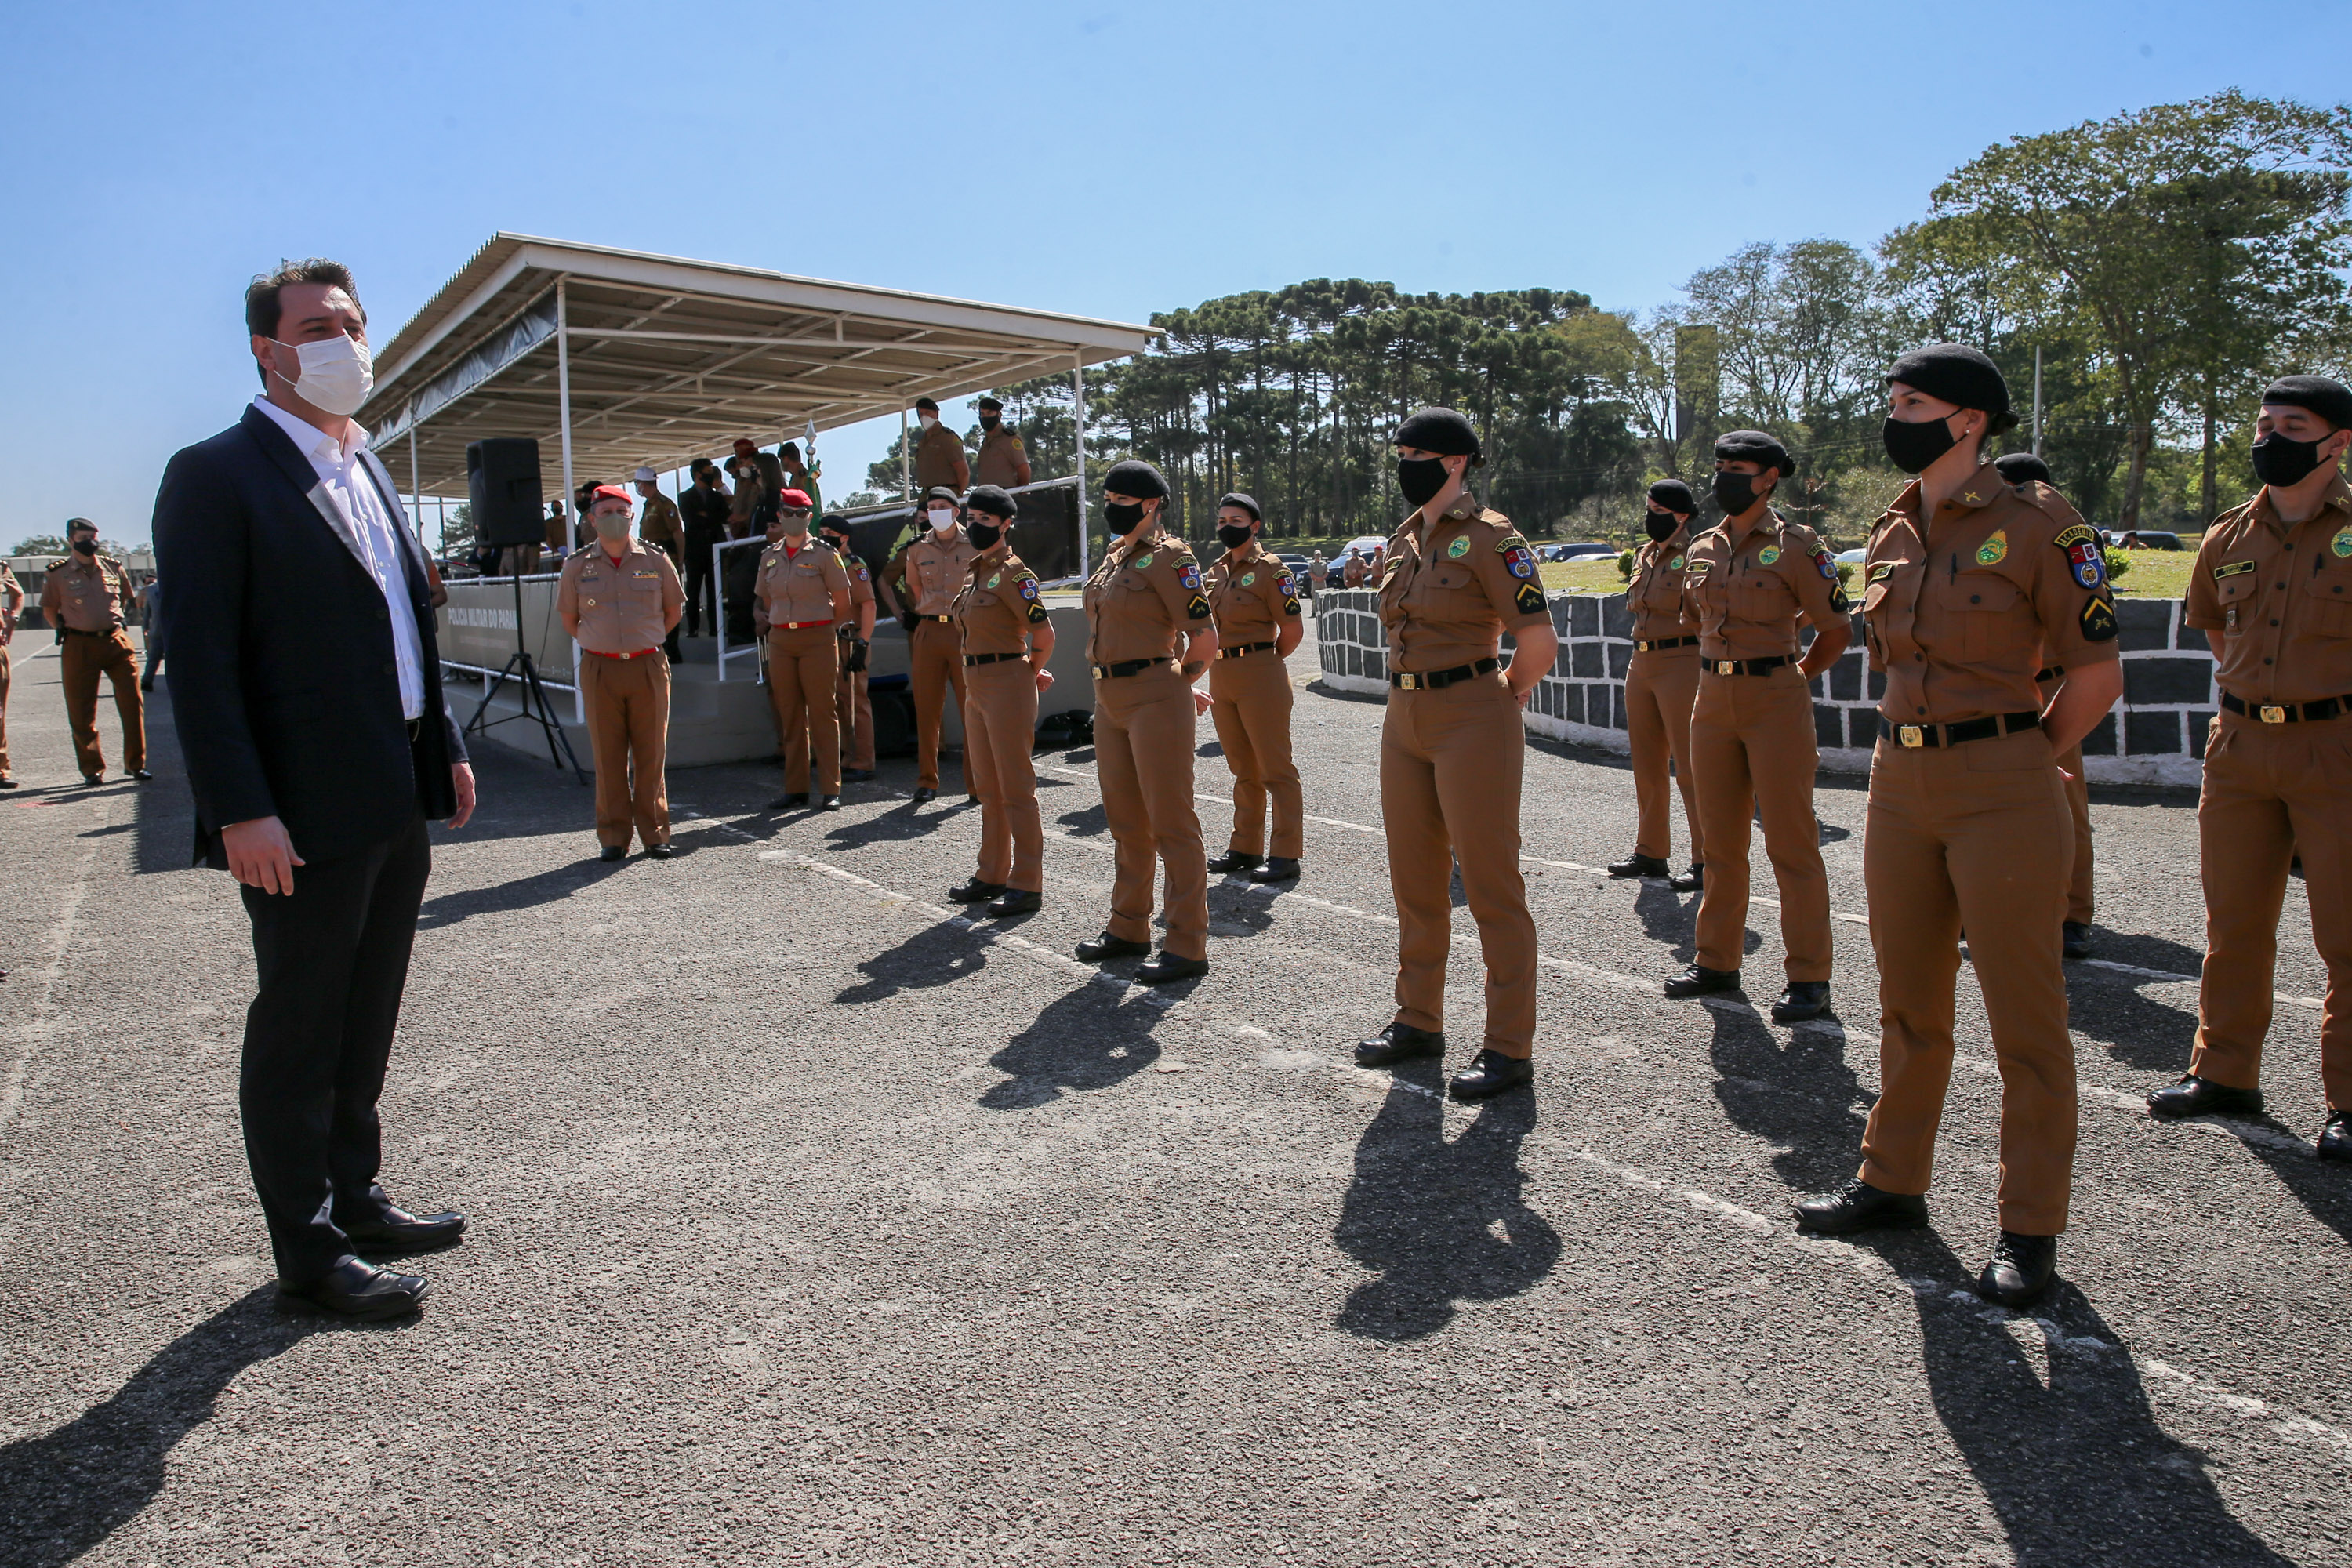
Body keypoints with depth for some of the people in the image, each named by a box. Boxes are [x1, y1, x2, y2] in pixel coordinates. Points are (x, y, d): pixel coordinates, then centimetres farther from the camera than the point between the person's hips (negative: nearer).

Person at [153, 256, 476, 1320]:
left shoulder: (367, 469, 15)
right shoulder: (215, 475, -9)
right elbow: (200, 661, -15)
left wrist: (444, 749, 15)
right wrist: (241, 811, -20)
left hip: (397, 803, 8)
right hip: (305, 813, -8)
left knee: (365, 1021, 18)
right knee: (297, 1030, 4)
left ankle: (352, 1195, 34)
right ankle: (307, 1249, 17)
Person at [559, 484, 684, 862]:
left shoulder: (655, 560, 4)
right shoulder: (578, 566, 6)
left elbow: (674, 610, 15)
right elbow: (567, 617, 17)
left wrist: (647, 641, 12)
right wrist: (596, 644, 10)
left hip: (648, 667, 0)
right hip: (599, 670, 1)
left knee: (651, 754, 2)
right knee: (608, 756, 3)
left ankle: (655, 834, 10)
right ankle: (614, 837, 10)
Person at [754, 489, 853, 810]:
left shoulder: (823, 553, -2)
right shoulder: (769, 556, 11)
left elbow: (842, 602, 1)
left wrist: (820, 626, 8)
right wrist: (769, 622, 13)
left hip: (817, 639, -4)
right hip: (780, 641, 4)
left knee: (822, 713, -3)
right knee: (790, 715, 7)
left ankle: (830, 790, 2)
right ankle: (795, 789, 13)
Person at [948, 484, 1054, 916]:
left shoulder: (1012, 572, -13)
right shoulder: (974, 572, 14)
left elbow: (1044, 633, -16)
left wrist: (1031, 672, 0)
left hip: (1007, 685, -9)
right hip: (976, 685, 9)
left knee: (1016, 789, -5)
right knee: (987, 788, 15)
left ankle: (1027, 885, 1)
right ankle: (992, 875, 25)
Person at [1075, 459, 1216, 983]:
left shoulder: (1168, 557, -11)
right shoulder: (1115, 556, 14)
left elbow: (1205, 637, -14)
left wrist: (1176, 683, 1)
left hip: (1155, 700, -9)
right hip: (1110, 699, 9)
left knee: (1171, 823, -3)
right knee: (1125, 819, 16)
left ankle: (1187, 945, 4)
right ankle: (1129, 928, 29)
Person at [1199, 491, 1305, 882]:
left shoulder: (1269, 569, -8)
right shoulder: (1216, 570, 13)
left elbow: (1293, 630, -9)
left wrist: (1263, 661, 3)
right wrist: (1224, 661, 11)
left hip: (1259, 674, -8)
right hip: (1221, 675, 8)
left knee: (1275, 768, -3)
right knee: (1243, 769, 15)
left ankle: (1285, 854, 2)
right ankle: (1246, 848, 23)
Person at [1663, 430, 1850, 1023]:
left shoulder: (1795, 545, -7)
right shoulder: (1701, 550, 10)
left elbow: (1837, 630, 0)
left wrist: (1795, 679, 8)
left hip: (1775, 703, -6)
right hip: (1713, 702, 6)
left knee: (1791, 844, -3)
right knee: (1721, 843, 12)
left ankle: (1809, 979, 5)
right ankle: (1718, 962, 22)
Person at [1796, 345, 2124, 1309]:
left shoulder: (2035, 525, -9)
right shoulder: (1892, 534, 10)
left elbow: (2098, 675, -5)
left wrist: (2017, 763, -2)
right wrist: (1913, 750, 13)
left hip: (2001, 794, -6)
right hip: (1900, 785, 7)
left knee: (2024, 1018, 3)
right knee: (1909, 1004, 16)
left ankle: (2030, 1229, 15)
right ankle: (1893, 1182, 30)